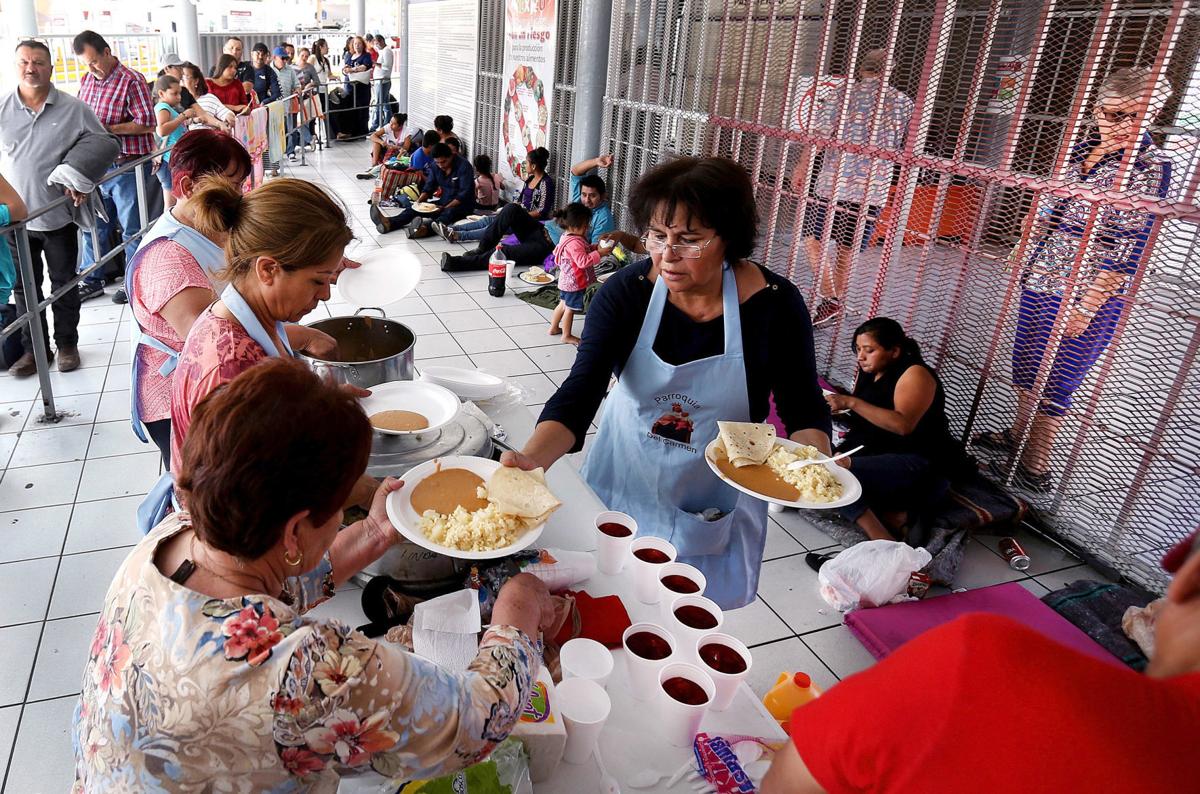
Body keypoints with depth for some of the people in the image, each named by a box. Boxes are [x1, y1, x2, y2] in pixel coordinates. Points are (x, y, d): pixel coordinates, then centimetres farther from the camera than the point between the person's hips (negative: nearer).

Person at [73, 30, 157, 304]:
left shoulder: (131, 81, -10)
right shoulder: (87, 80, 11)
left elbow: (148, 124, -16)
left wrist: (106, 128, -19)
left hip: (127, 165, -7)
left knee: (131, 228, 3)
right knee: (93, 225, 13)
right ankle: (92, 280, 26)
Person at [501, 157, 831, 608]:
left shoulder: (774, 304, -18)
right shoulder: (625, 292, -18)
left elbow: (803, 409, -7)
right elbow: (581, 389, -25)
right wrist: (533, 458, -42)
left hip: (714, 503, 0)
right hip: (624, 484, 1)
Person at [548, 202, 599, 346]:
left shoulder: (568, 237, 5)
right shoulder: (574, 243, -28)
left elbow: (584, 250, 16)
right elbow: (583, 261, -32)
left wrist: (595, 247, 1)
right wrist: (599, 253, -30)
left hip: (567, 280, 10)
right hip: (574, 283, -10)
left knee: (563, 304, 23)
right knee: (570, 308, 4)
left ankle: (553, 328, 35)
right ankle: (566, 336, 17)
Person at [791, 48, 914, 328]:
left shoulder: (845, 92, 1)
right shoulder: (904, 103, 9)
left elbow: (819, 133, -6)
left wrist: (801, 167, 1)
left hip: (834, 184, -3)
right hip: (875, 191, 4)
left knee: (812, 239, 7)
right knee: (847, 250, 13)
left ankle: (830, 301, -6)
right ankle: (835, 305, 21)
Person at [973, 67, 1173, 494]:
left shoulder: (1150, 167, -13)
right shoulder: (1082, 147, 6)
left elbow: (1130, 246, -17)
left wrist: (1088, 307, -20)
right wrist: (1024, 249, 18)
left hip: (1084, 294, -6)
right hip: (1040, 278, 6)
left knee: (1053, 380, 1)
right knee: (1028, 366, 17)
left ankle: (1034, 466, 14)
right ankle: (1018, 434, 35)